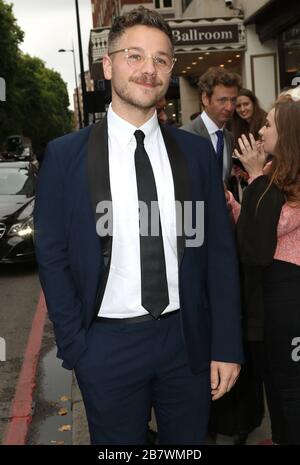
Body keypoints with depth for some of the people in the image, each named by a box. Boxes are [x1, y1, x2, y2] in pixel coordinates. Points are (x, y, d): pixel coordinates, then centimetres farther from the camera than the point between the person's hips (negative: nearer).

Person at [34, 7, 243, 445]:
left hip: (188, 339, 2)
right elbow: (52, 256, -1)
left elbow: (219, 250, 2)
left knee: (187, 443, 18)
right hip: (107, 343, -2)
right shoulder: (65, 155, -5)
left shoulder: (196, 151, 1)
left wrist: (226, 345, -1)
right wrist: (75, 344, -5)